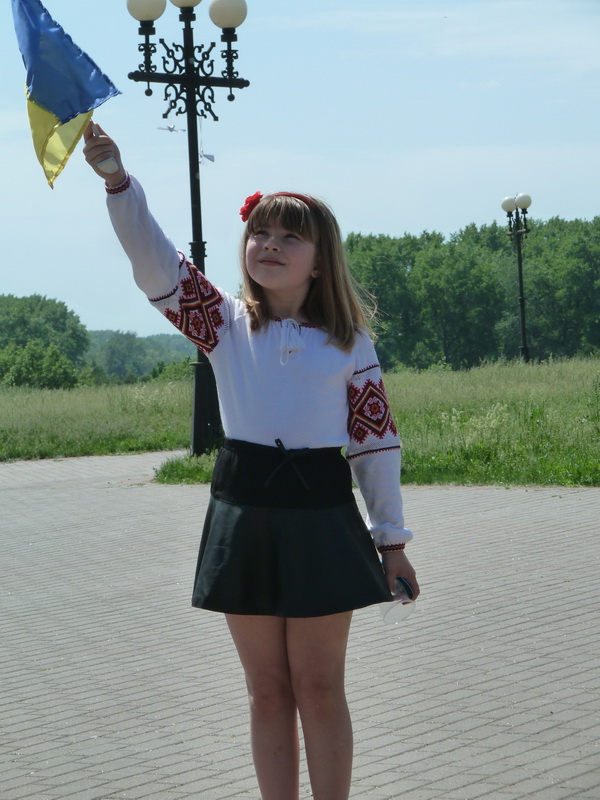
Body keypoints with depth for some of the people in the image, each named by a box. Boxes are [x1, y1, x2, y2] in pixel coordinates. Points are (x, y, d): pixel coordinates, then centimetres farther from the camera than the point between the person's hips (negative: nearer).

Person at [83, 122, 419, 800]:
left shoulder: (349, 342, 1)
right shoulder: (226, 325, 3)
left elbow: (376, 440, 4)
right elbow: (156, 263, -10)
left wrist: (390, 538, 4)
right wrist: (118, 181, -23)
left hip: (321, 518, -1)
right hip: (244, 515, 1)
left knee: (318, 689, 4)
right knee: (267, 691, 9)